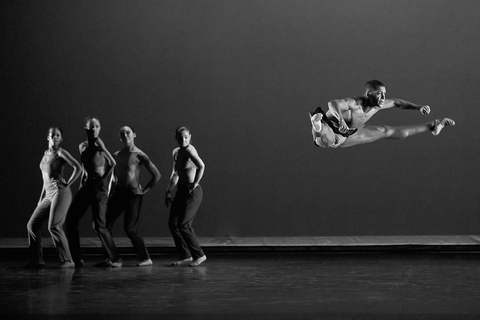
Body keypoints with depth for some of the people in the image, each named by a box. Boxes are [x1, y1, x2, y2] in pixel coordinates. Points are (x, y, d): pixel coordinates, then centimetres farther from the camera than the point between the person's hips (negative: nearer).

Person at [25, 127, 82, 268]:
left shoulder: (61, 152, -2)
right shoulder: (45, 154, 20)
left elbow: (78, 168, -12)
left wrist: (67, 184, -12)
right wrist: (41, 198, 21)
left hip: (61, 192, -8)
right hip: (48, 195, 8)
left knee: (54, 226, -17)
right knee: (32, 224, 2)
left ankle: (67, 261, -12)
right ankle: (37, 260, 5)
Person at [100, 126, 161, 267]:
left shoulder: (139, 155, -4)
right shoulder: (116, 155, 11)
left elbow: (156, 175, -2)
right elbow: (114, 173, 27)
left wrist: (144, 190, -4)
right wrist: (113, 187, 12)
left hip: (133, 194, -6)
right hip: (118, 193, 6)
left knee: (129, 229, -10)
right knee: (105, 224, -4)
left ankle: (145, 259, 3)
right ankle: (112, 257, 2)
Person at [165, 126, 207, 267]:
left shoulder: (189, 150, -14)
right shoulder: (176, 152, 12)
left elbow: (201, 166, -31)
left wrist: (195, 184, -24)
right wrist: (168, 191, 19)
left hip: (192, 192, -8)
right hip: (181, 191, 8)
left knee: (183, 224, -12)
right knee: (172, 223, 2)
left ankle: (199, 255, 1)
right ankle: (186, 256, 11)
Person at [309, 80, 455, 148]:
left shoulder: (378, 105, -7)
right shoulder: (354, 104, -33)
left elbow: (396, 102, 12)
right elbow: (332, 103, -51)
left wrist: (418, 107, 4)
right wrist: (341, 120, -68)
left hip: (345, 136, 8)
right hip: (329, 133, -7)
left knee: (387, 131, 17)